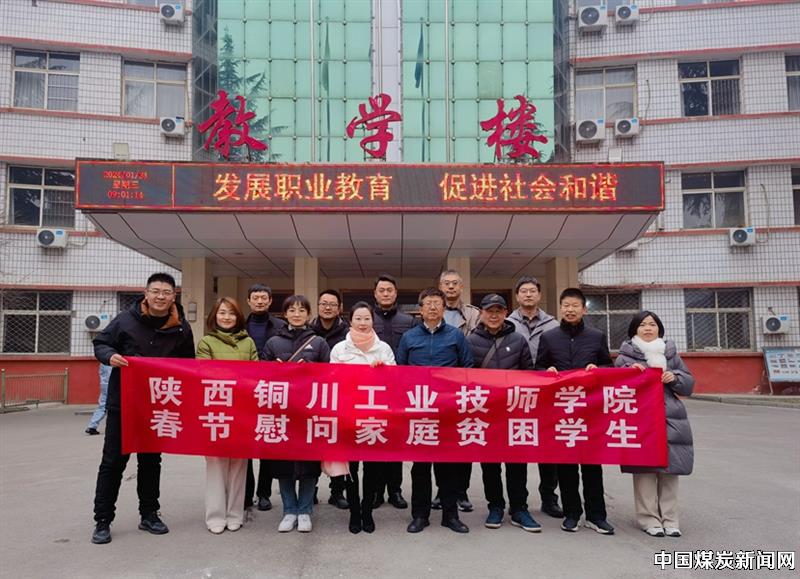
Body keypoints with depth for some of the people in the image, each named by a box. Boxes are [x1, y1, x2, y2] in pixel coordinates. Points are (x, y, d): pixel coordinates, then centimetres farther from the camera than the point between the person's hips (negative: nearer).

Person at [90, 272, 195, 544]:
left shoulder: (181, 328, -1)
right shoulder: (125, 320, -9)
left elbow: (188, 363, 10)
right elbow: (100, 343, 1)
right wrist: (110, 356, -21)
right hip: (122, 403, -2)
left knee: (151, 460, 14)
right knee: (113, 461, 2)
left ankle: (149, 515, 27)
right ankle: (102, 521, 13)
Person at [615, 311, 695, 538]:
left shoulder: (671, 353, 13)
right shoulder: (626, 357, 4)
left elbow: (689, 384, 13)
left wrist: (675, 377, -7)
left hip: (670, 419, 3)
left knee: (670, 468, 5)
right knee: (644, 469, -3)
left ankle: (669, 518, 14)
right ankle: (649, 518, 6)